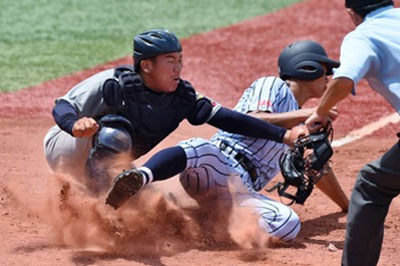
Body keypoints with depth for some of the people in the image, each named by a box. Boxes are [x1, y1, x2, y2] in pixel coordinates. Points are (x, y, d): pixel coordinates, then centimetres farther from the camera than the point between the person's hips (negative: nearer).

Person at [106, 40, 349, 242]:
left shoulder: (298, 125, 33)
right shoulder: (272, 86, 10)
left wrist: (347, 206, 48)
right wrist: (306, 114, -10)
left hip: (241, 192, 6)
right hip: (215, 165, -6)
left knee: (289, 224, -24)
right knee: (199, 149, -42)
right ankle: (141, 177, -64)